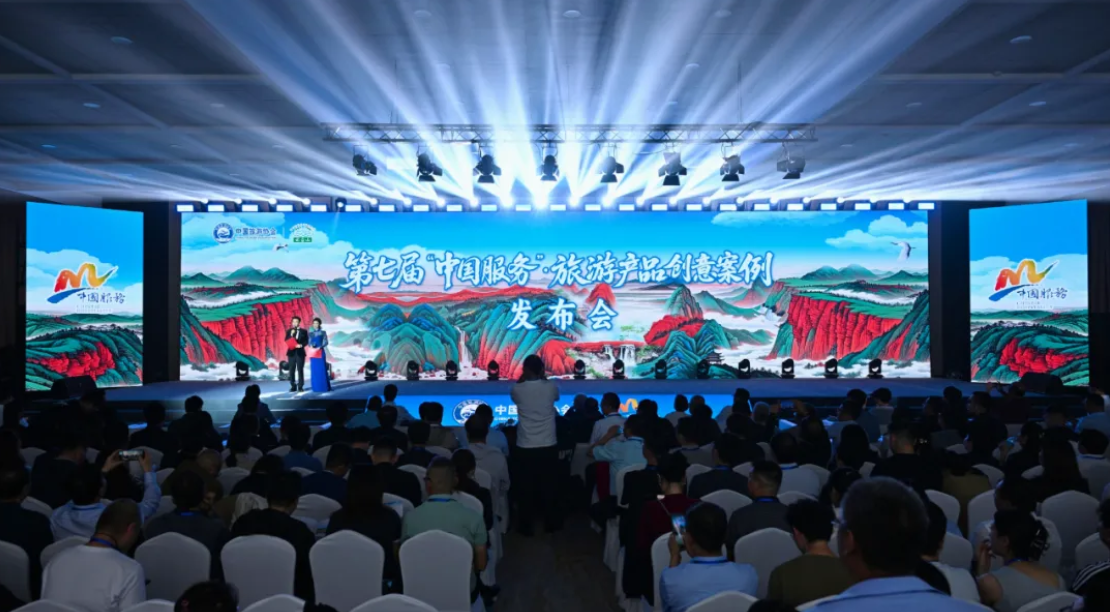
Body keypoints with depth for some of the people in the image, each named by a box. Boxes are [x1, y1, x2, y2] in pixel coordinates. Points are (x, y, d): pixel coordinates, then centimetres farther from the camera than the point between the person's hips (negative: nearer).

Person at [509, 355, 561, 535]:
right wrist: (542, 377, 21)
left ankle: (526, 525, 16)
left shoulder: (517, 390, -8)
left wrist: (523, 377, 14)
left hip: (525, 448, -1)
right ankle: (551, 522, 24)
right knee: (549, 485, 13)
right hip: (548, 447, 1)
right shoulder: (551, 387, -5)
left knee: (526, 487, 9)